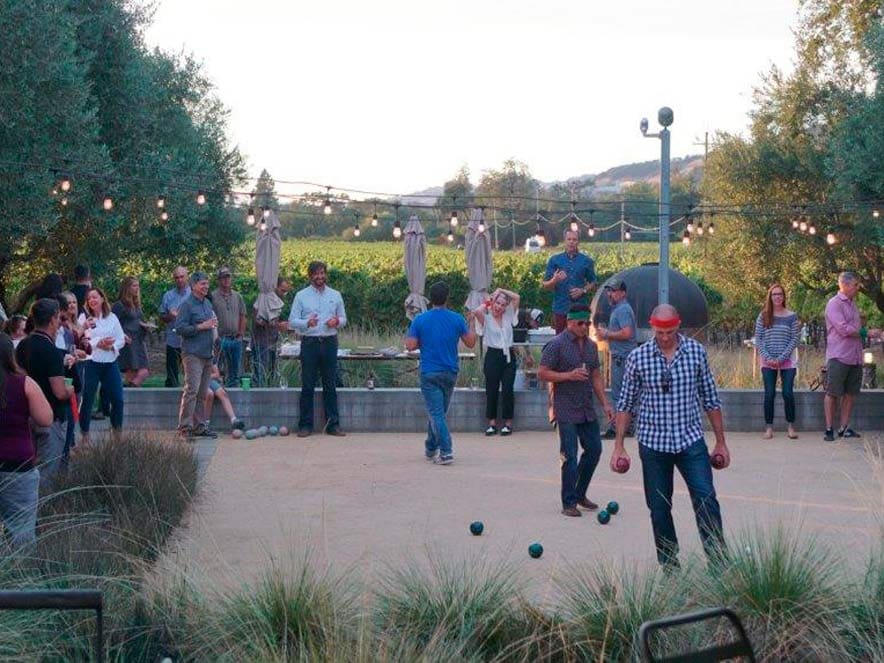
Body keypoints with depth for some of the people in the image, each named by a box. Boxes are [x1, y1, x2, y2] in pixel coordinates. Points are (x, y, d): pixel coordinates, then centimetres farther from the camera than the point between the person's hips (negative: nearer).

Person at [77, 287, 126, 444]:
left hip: (111, 362, 3)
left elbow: (121, 339, 7)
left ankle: (117, 434, 17)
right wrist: (98, 344, -19)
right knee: (87, 401, -1)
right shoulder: (84, 317, 0)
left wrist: (112, 346, -12)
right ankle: (84, 435, 10)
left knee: (117, 399, 3)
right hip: (91, 362, -3)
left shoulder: (112, 318, 9)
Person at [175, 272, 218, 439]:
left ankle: (199, 425, 15)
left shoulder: (208, 303, 18)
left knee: (203, 392, 10)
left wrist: (213, 326, 14)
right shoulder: (187, 304, -6)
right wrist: (201, 327, -16)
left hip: (207, 353, 8)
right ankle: (185, 427, -13)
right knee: (191, 390, -14)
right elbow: (180, 328, -14)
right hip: (193, 353, -8)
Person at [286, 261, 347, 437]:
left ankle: (333, 424, 7)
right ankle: (305, 425, 5)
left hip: (330, 342, 2)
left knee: (330, 385, 4)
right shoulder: (301, 296, 4)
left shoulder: (335, 295, 11)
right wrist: (307, 323, -18)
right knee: (307, 386, 0)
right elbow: (292, 321, 1)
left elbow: (343, 319, 16)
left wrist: (337, 321, -7)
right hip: (309, 342, -2)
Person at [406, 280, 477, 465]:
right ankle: (431, 448, 30)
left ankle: (446, 451, -16)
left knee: (436, 413, -4)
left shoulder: (420, 320, -6)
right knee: (439, 412, 18)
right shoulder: (457, 319, -2)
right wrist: (471, 323, 20)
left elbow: (410, 346, -8)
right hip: (450, 373, 3)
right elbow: (471, 342, 5)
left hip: (429, 373, -3)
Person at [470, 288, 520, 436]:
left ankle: (508, 422, 8)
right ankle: (492, 423, 8)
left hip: (508, 355, 2)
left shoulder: (508, 315, 7)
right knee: (492, 390, 2)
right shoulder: (486, 317, -2)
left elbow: (516, 298, 0)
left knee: (508, 389, 1)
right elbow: (476, 311, -23)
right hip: (493, 355, -2)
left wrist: (500, 290, -2)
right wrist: (488, 303, -6)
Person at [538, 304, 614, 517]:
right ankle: (568, 503, 3)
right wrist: (569, 375, -21)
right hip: (567, 410, -7)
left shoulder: (591, 345, 12)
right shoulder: (557, 345, -9)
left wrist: (605, 403, 12)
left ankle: (580, 494, 24)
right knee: (570, 456, -6)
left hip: (587, 409, 7)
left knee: (594, 449, 8)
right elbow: (542, 373, -10)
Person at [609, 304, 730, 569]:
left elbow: (710, 400, 7)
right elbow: (626, 404, 5)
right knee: (659, 509, 6)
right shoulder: (638, 357, -2)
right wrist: (618, 447, 3)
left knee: (707, 503, -9)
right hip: (653, 444, 0)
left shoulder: (696, 352, 0)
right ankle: (669, 566, 17)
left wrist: (721, 442, 8)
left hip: (691, 441, 0)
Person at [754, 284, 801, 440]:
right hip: (768, 362, 1)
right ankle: (769, 427, 5)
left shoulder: (792, 316, 2)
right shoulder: (763, 316, 4)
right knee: (769, 394, -1)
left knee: (788, 393, -5)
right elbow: (758, 339, 2)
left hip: (787, 361, -1)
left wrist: (781, 358, -11)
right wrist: (768, 358, -10)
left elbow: (795, 339, -2)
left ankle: (791, 426, 5)